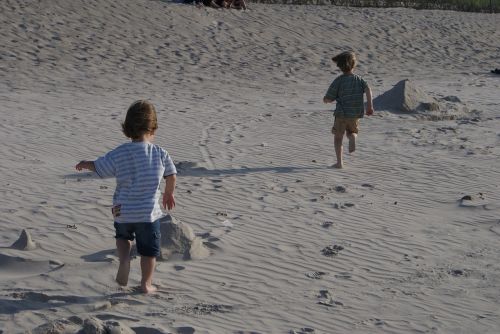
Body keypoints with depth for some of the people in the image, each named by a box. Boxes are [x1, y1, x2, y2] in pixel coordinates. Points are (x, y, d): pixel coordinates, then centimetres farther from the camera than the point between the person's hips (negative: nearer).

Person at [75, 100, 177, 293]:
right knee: (149, 248, 15)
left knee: (123, 236, 30)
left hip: (123, 211, 1)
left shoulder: (119, 154, -10)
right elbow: (171, 176, 6)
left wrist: (84, 164, 26)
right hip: (149, 212, -1)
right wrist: (169, 194, 26)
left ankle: (124, 259, 6)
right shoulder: (160, 153, -7)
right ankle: (146, 283, 19)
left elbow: (98, 167, 3)